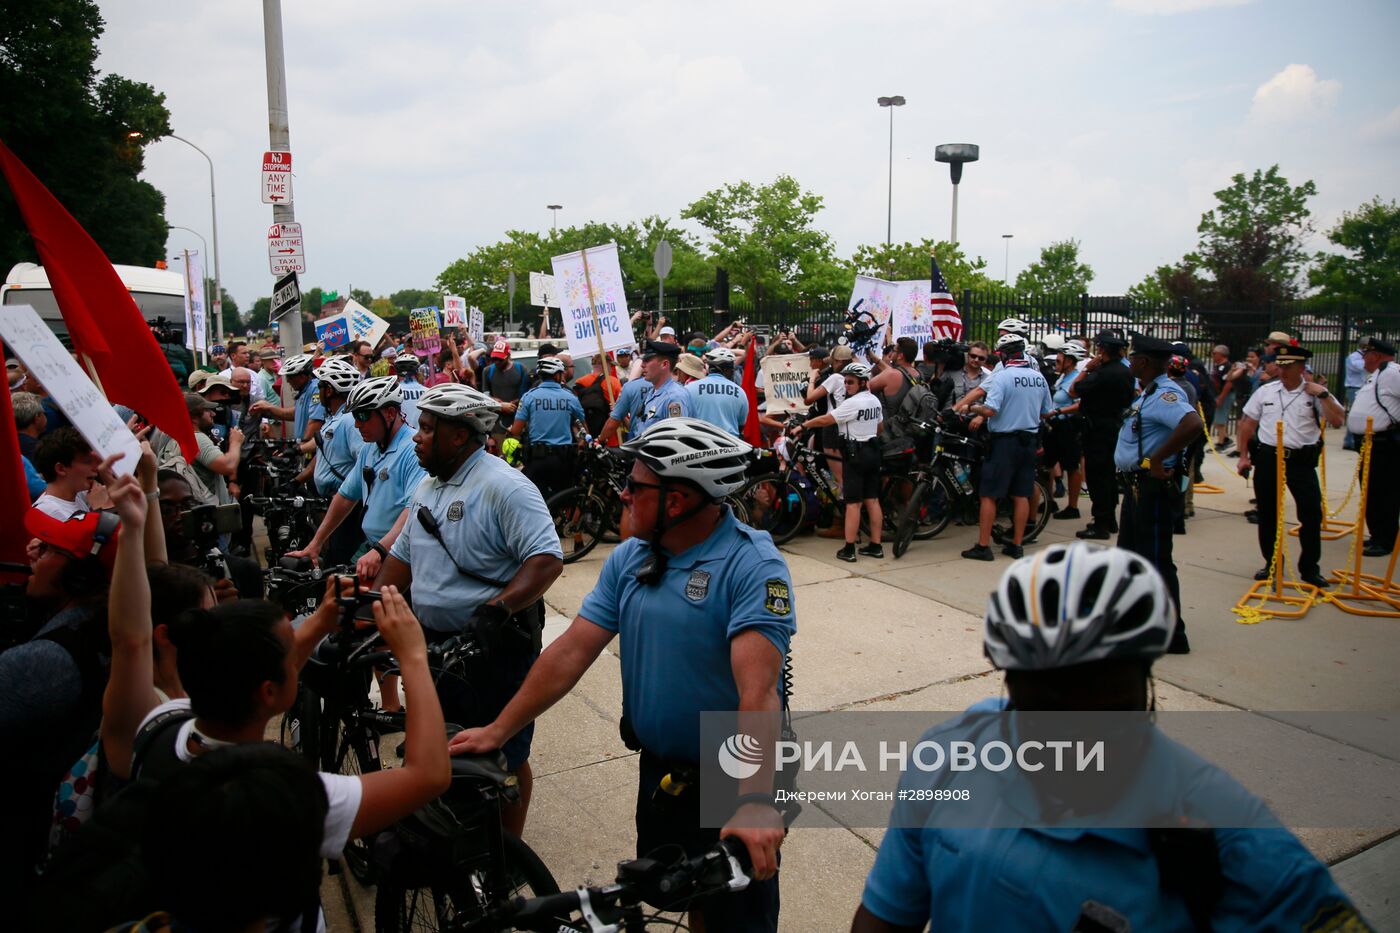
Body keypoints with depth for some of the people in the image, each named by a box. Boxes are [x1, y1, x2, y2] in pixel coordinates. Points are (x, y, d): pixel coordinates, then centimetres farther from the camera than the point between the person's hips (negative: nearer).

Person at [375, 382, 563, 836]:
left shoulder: (504, 487, -17)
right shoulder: (428, 486, 12)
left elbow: (547, 559, -25)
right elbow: (403, 554, 20)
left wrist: (498, 609, -34)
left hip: (495, 648, -9)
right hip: (435, 644, 9)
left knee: (503, 757, 5)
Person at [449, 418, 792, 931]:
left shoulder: (753, 566, -23)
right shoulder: (629, 558, -2)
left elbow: (758, 689, -34)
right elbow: (572, 651, -2)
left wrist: (756, 802, -43)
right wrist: (498, 730, -5)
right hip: (659, 775, 6)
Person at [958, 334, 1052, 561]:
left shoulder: (1003, 376, -15)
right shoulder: (1039, 377, 6)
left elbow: (990, 410, -23)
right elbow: (1046, 412, 15)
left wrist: (970, 407, -7)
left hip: (1005, 440, -6)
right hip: (1029, 440, 6)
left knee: (989, 494, 0)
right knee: (1021, 494, 11)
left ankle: (983, 546, 1)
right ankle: (1016, 545, 16)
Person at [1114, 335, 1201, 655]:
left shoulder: (1165, 394, -20)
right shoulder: (1148, 392, 13)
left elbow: (1192, 424, -37)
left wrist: (1158, 458, -31)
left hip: (1154, 488, -11)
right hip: (1137, 486, 11)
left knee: (1156, 561, -5)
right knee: (1129, 554, 21)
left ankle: (1171, 635, 4)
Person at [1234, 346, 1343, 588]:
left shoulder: (1316, 394, 0)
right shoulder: (1265, 392, 6)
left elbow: (1337, 421, -10)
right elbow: (1246, 424, 10)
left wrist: (1323, 395, -14)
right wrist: (1244, 455, 6)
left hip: (1301, 461, -2)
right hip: (1268, 458, 2)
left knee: (1312, 513, -4)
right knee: (1267, 514, 10)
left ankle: (1309, 568, 9)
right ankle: (1272, 563, 25)